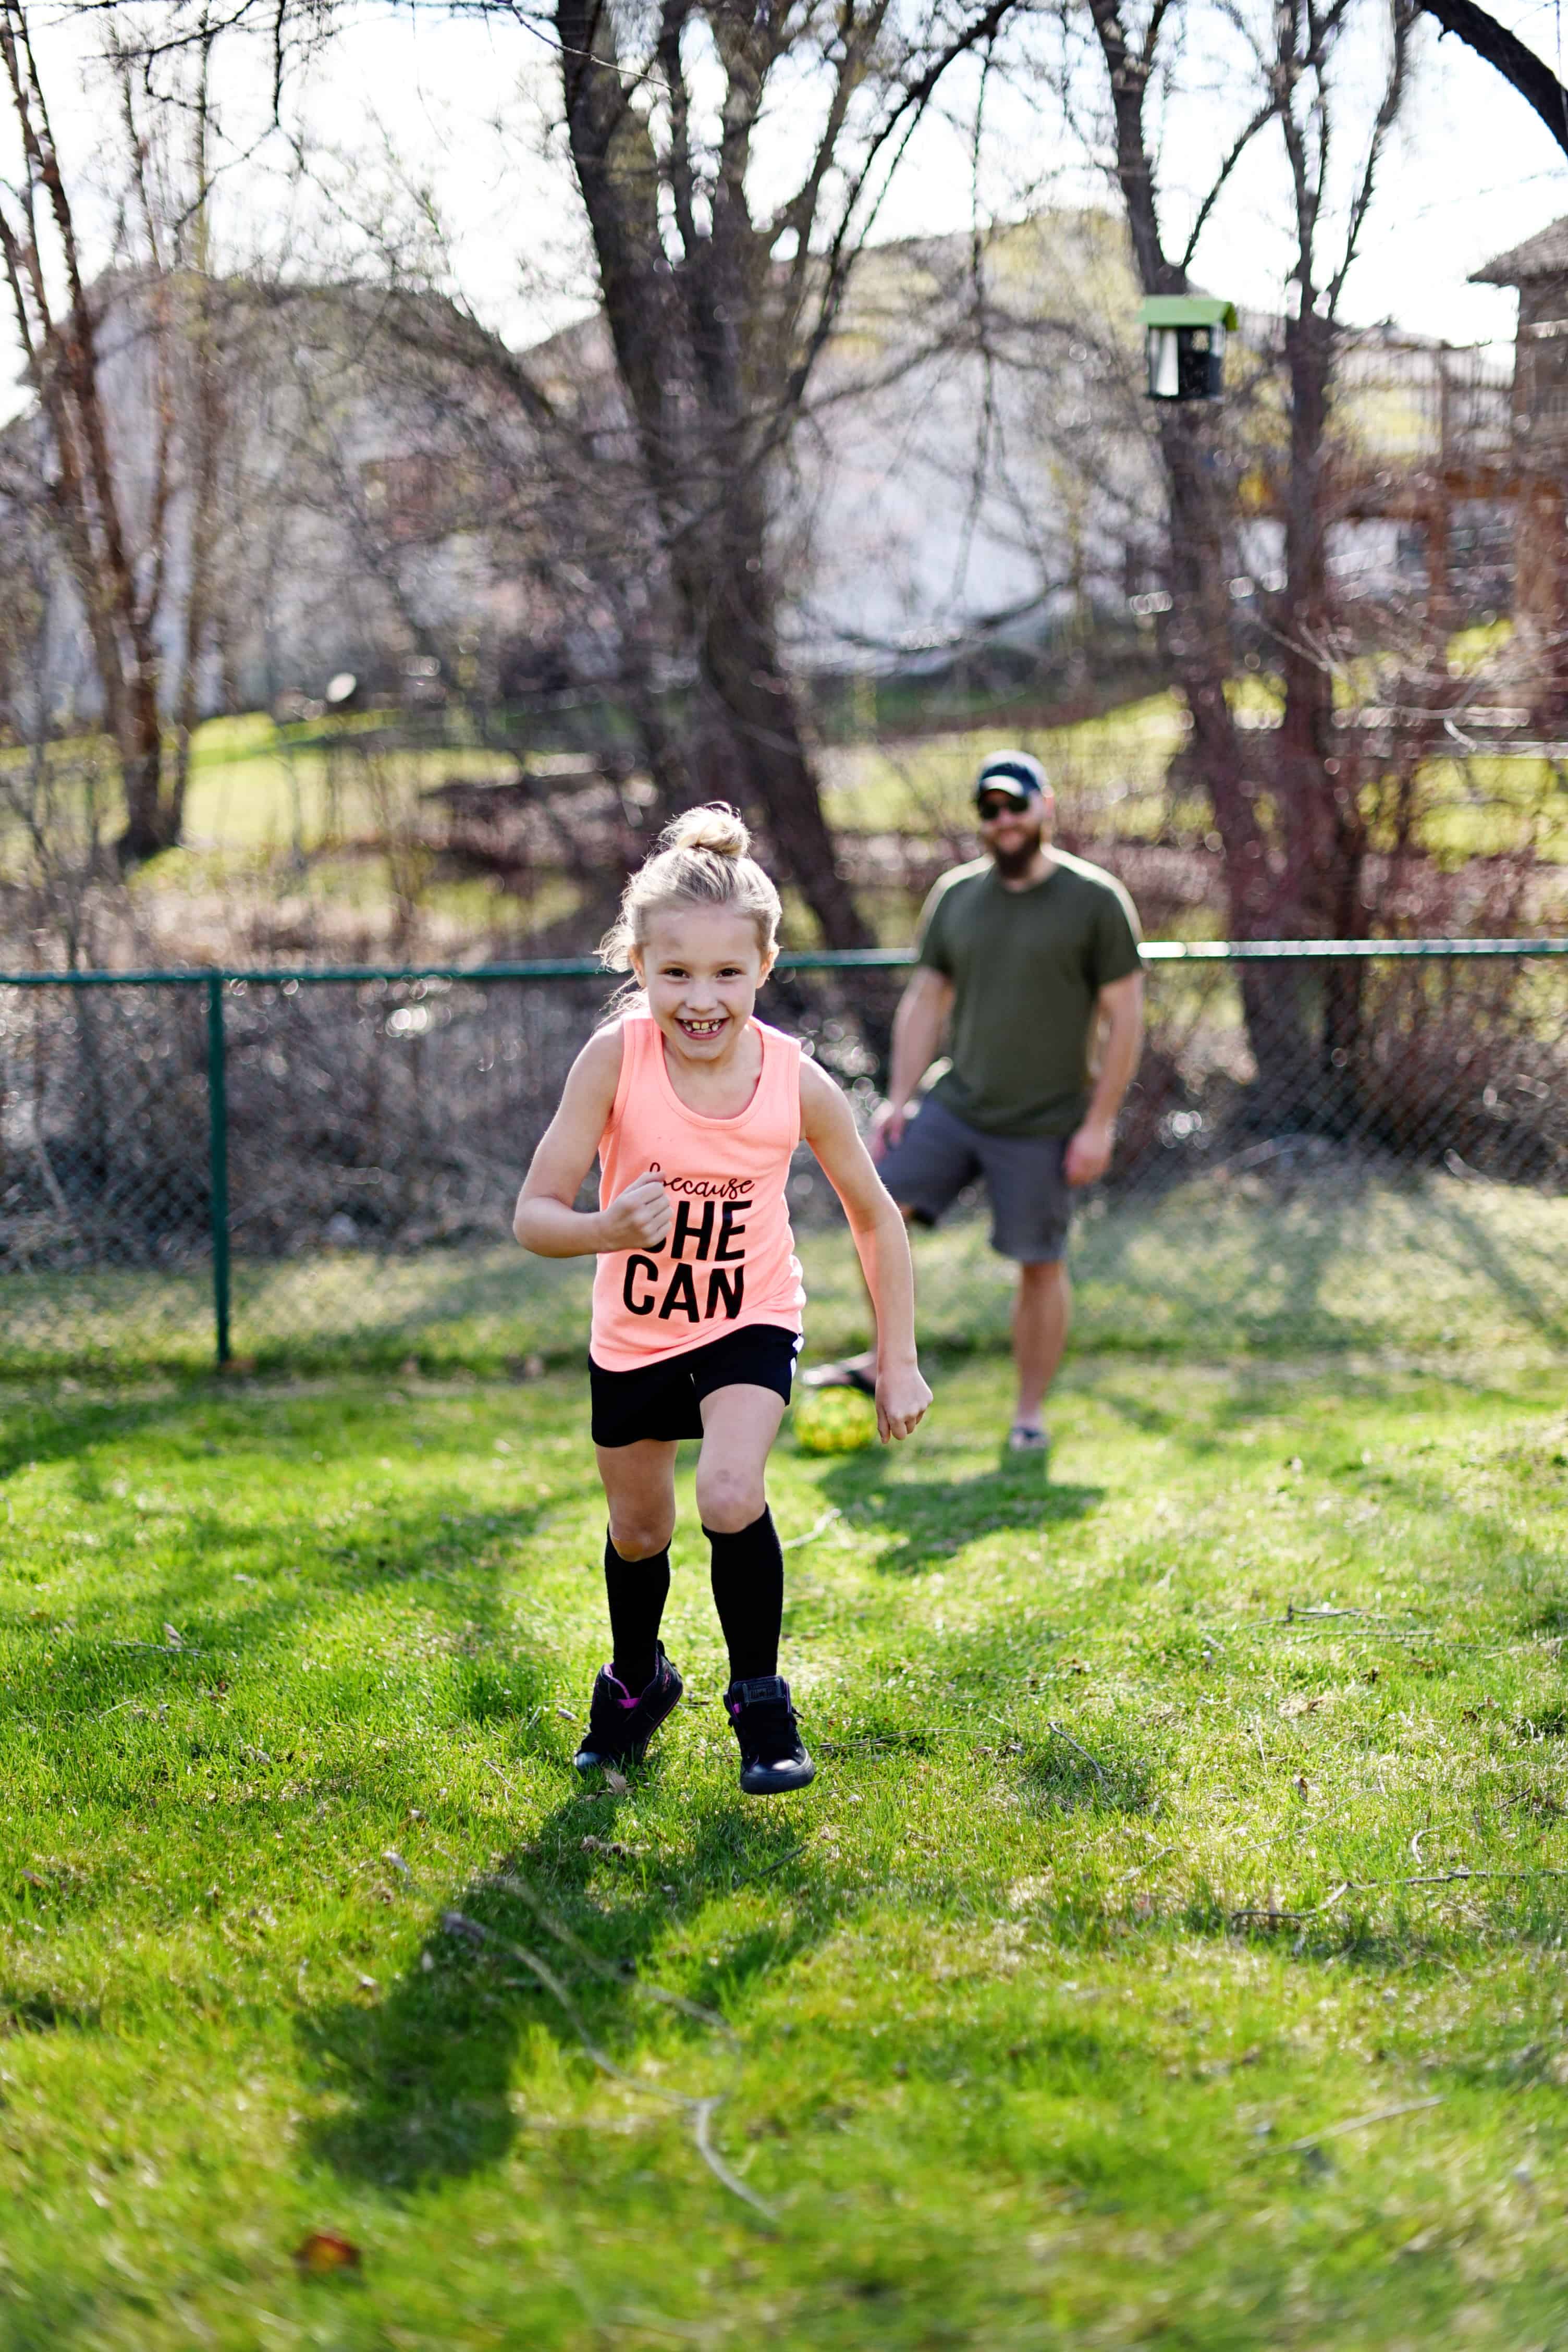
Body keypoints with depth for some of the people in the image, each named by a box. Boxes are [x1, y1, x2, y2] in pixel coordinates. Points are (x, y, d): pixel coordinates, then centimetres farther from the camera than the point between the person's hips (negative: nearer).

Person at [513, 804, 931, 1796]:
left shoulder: (798, 1083, -21)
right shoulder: (616, 1060, -24)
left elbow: (875, 1214, -5)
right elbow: (535, 1213, -21)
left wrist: (899, 1360, -3)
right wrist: (609, 1231, -43)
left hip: (751, 1323, -1)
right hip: (634, 1333, 2)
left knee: (731, 1497, -25)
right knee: (639, 1535, 18)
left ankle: (762, 1703, -2)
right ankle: (637, 1683, 49)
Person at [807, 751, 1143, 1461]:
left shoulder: (1096, 901, -6)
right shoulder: (956, 896, 7)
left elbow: (1124, 1017, -6)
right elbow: (925, 1000, 13)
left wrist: (1099, 1123, -11)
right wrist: (898, 1100, 4)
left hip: (1043, 1126, -4)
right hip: (954, 1107, 4)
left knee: (1040, 1266, 2)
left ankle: (1029, 1416, 15)